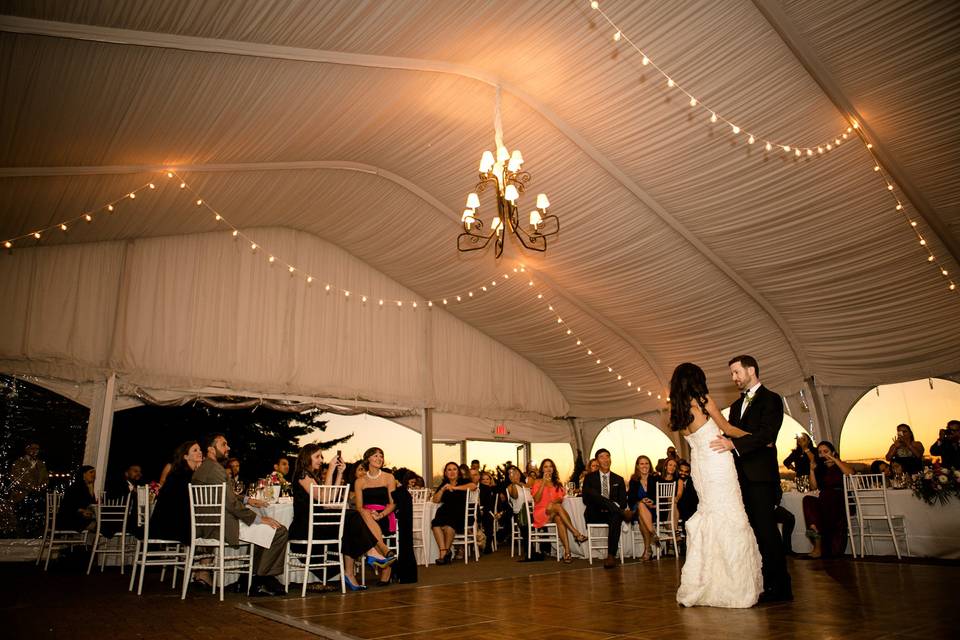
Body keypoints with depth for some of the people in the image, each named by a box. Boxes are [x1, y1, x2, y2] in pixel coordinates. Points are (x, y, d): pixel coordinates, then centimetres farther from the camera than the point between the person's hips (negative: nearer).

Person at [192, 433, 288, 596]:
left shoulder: (202, 468, 16)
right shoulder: (215, 468, -17)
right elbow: (230, 502, -23)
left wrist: (247, 500, 15)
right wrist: (259, 519, -16)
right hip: (222, 526, -12)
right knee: (279, 531, -15)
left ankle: (259, 576, 22)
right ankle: (260, 582, -4)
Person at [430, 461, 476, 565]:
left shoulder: (464, 481, 11)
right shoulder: (443, 484, 21)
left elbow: (473, 486, -12)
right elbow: (435, 500, 13)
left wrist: (455, 487, -10)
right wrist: (443, 489, -4)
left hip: (460, 513, -3)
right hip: (446, 512, 4)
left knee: (448, 524, -33)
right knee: (435, 523, -29)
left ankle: (447, 550, -12)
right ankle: (443, 551, -27)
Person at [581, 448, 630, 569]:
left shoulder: (618, 480, 16)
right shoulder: (589, 478, 10)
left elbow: (623, 501, 8)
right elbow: (586, 500, -1)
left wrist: (612, 506, -16)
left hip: (612, 514, 1)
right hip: (595, 514, -1)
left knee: (616, 517, -37)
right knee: (593, 492, -30)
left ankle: (611, 555, -39)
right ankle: (624, 513, -29)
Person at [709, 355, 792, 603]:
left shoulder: (770, 399, -2)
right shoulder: (737, 405, 22)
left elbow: (767, 434, -16)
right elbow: (729, 434, 19)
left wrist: (734, 444, -25)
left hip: (760, 475, -7)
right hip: (740, 475, 7)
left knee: (766, 529, -6)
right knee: (755, 531, 8)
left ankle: (780, 586, 1)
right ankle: (765, 583, 13)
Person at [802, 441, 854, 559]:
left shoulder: (840, 465, 14)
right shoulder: (820, 469, 23)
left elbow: (850, 473, -11)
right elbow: (814, 487, 10)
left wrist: (834, 459, -8)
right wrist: (812, 469, 2)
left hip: (840, 502, -4)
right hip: (824, 503, 4)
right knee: (807, 500, -28)